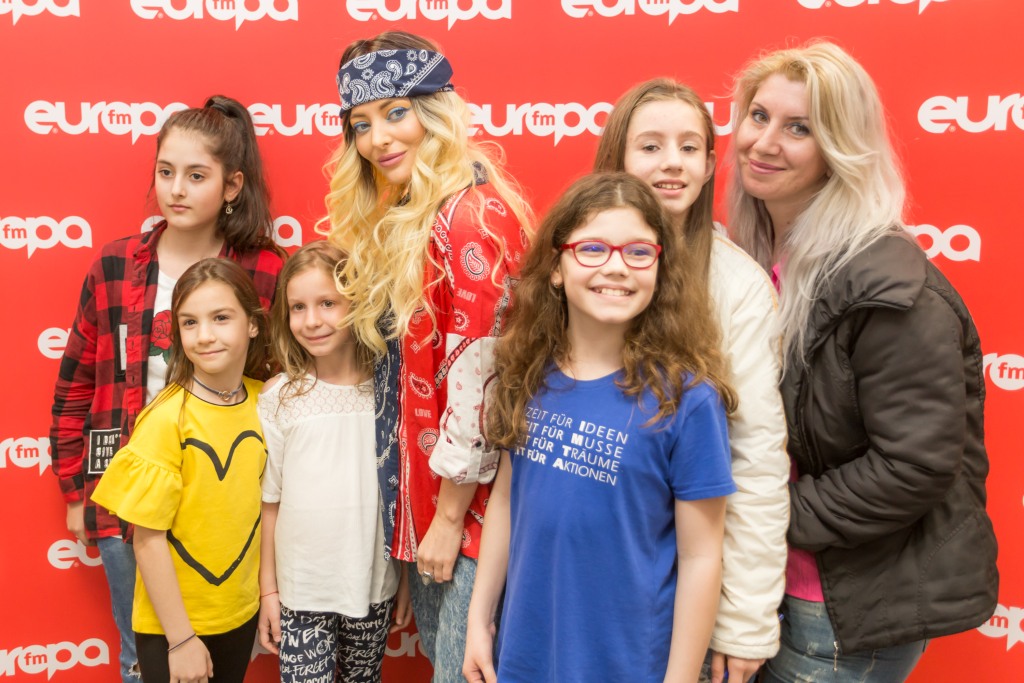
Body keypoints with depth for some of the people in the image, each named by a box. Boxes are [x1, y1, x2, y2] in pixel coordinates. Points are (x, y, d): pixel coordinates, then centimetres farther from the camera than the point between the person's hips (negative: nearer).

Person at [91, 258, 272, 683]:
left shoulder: (263, 400, -6)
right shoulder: (165, 419, -19)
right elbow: (148, 537, -16)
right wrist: (181, 637, -12)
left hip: (242, 612, 4)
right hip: (172, 623, -4)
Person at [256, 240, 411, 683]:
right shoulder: (279, 397, -8)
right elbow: (269, 500, -2)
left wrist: (408, 577, 3)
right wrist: (267, 590, 2)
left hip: (373, 584, 1)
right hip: (300, 591, -1)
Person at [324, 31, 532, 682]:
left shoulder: (472, 217, -19)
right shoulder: (403, 220, 9)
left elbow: (477, 380, -22)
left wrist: (450, 519, -14)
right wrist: (422, 513, 12)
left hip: (467, 503, -9)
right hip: (422, 493, 9)